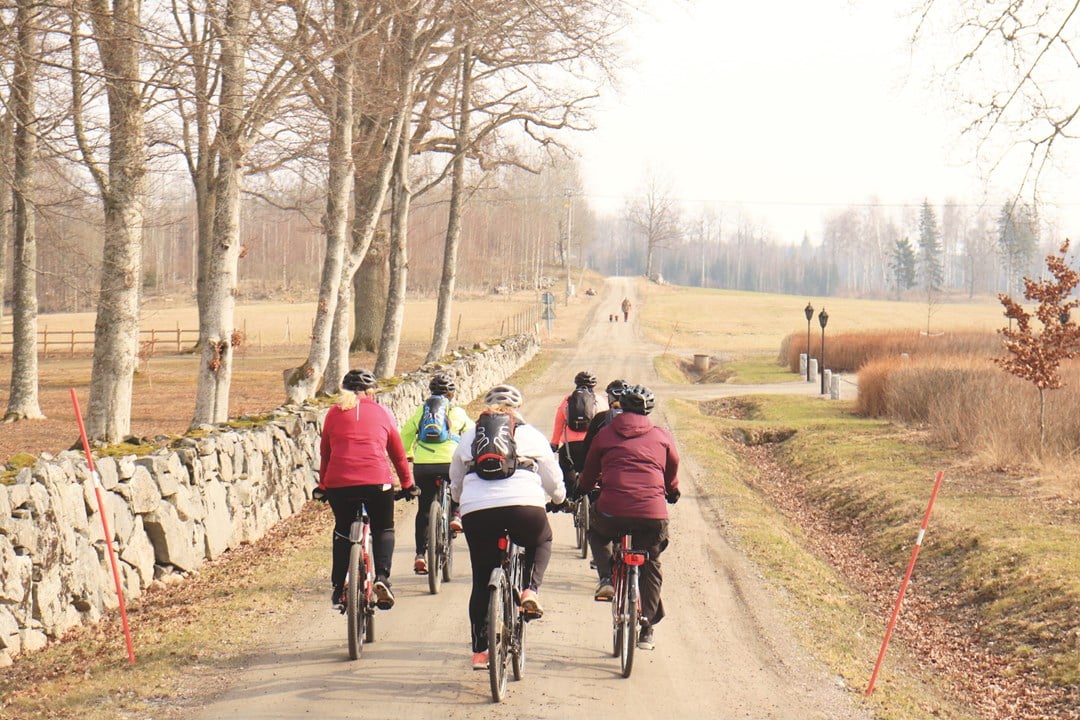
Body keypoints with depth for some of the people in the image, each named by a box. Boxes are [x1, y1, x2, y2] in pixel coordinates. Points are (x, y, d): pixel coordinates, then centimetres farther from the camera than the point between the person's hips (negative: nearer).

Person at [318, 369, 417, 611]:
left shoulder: (334, 413, 13)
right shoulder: (382, 412, 13)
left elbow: (325, 453, 18)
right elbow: (398, 453, 18)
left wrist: (323, 485, 29)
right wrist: (408, 484, 29)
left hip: (338, 483, 1)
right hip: (377, 482, -1)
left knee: (342, 531, 22)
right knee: (384, 530, 18)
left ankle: (339, 588, 17)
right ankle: (382, 577, -5)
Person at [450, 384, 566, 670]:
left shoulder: (469, 436, 22)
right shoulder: (531, 434, 17)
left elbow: (455, 487, 27)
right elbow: (553, 483, 20)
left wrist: (463, 502, 48)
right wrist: (559, 499, 42)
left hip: (476, 512, 1)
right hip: (524, 507, -1)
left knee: (482, 582, 13)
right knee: (541, 542, 32)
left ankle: (480, 651, 11)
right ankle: (531, 590, 8)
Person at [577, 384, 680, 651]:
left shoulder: (605, 435, 11)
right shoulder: (662, 437, 13)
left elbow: (589, 473, 24)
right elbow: (672, 473, 27)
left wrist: (582, 489, 46)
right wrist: (672, 493, 49)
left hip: (612, 510, -1)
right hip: (653, 514, 1)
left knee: (597, 534, 33)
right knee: (650, 567, 19)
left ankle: (606, 578, 10)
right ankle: (646, 630, 16)